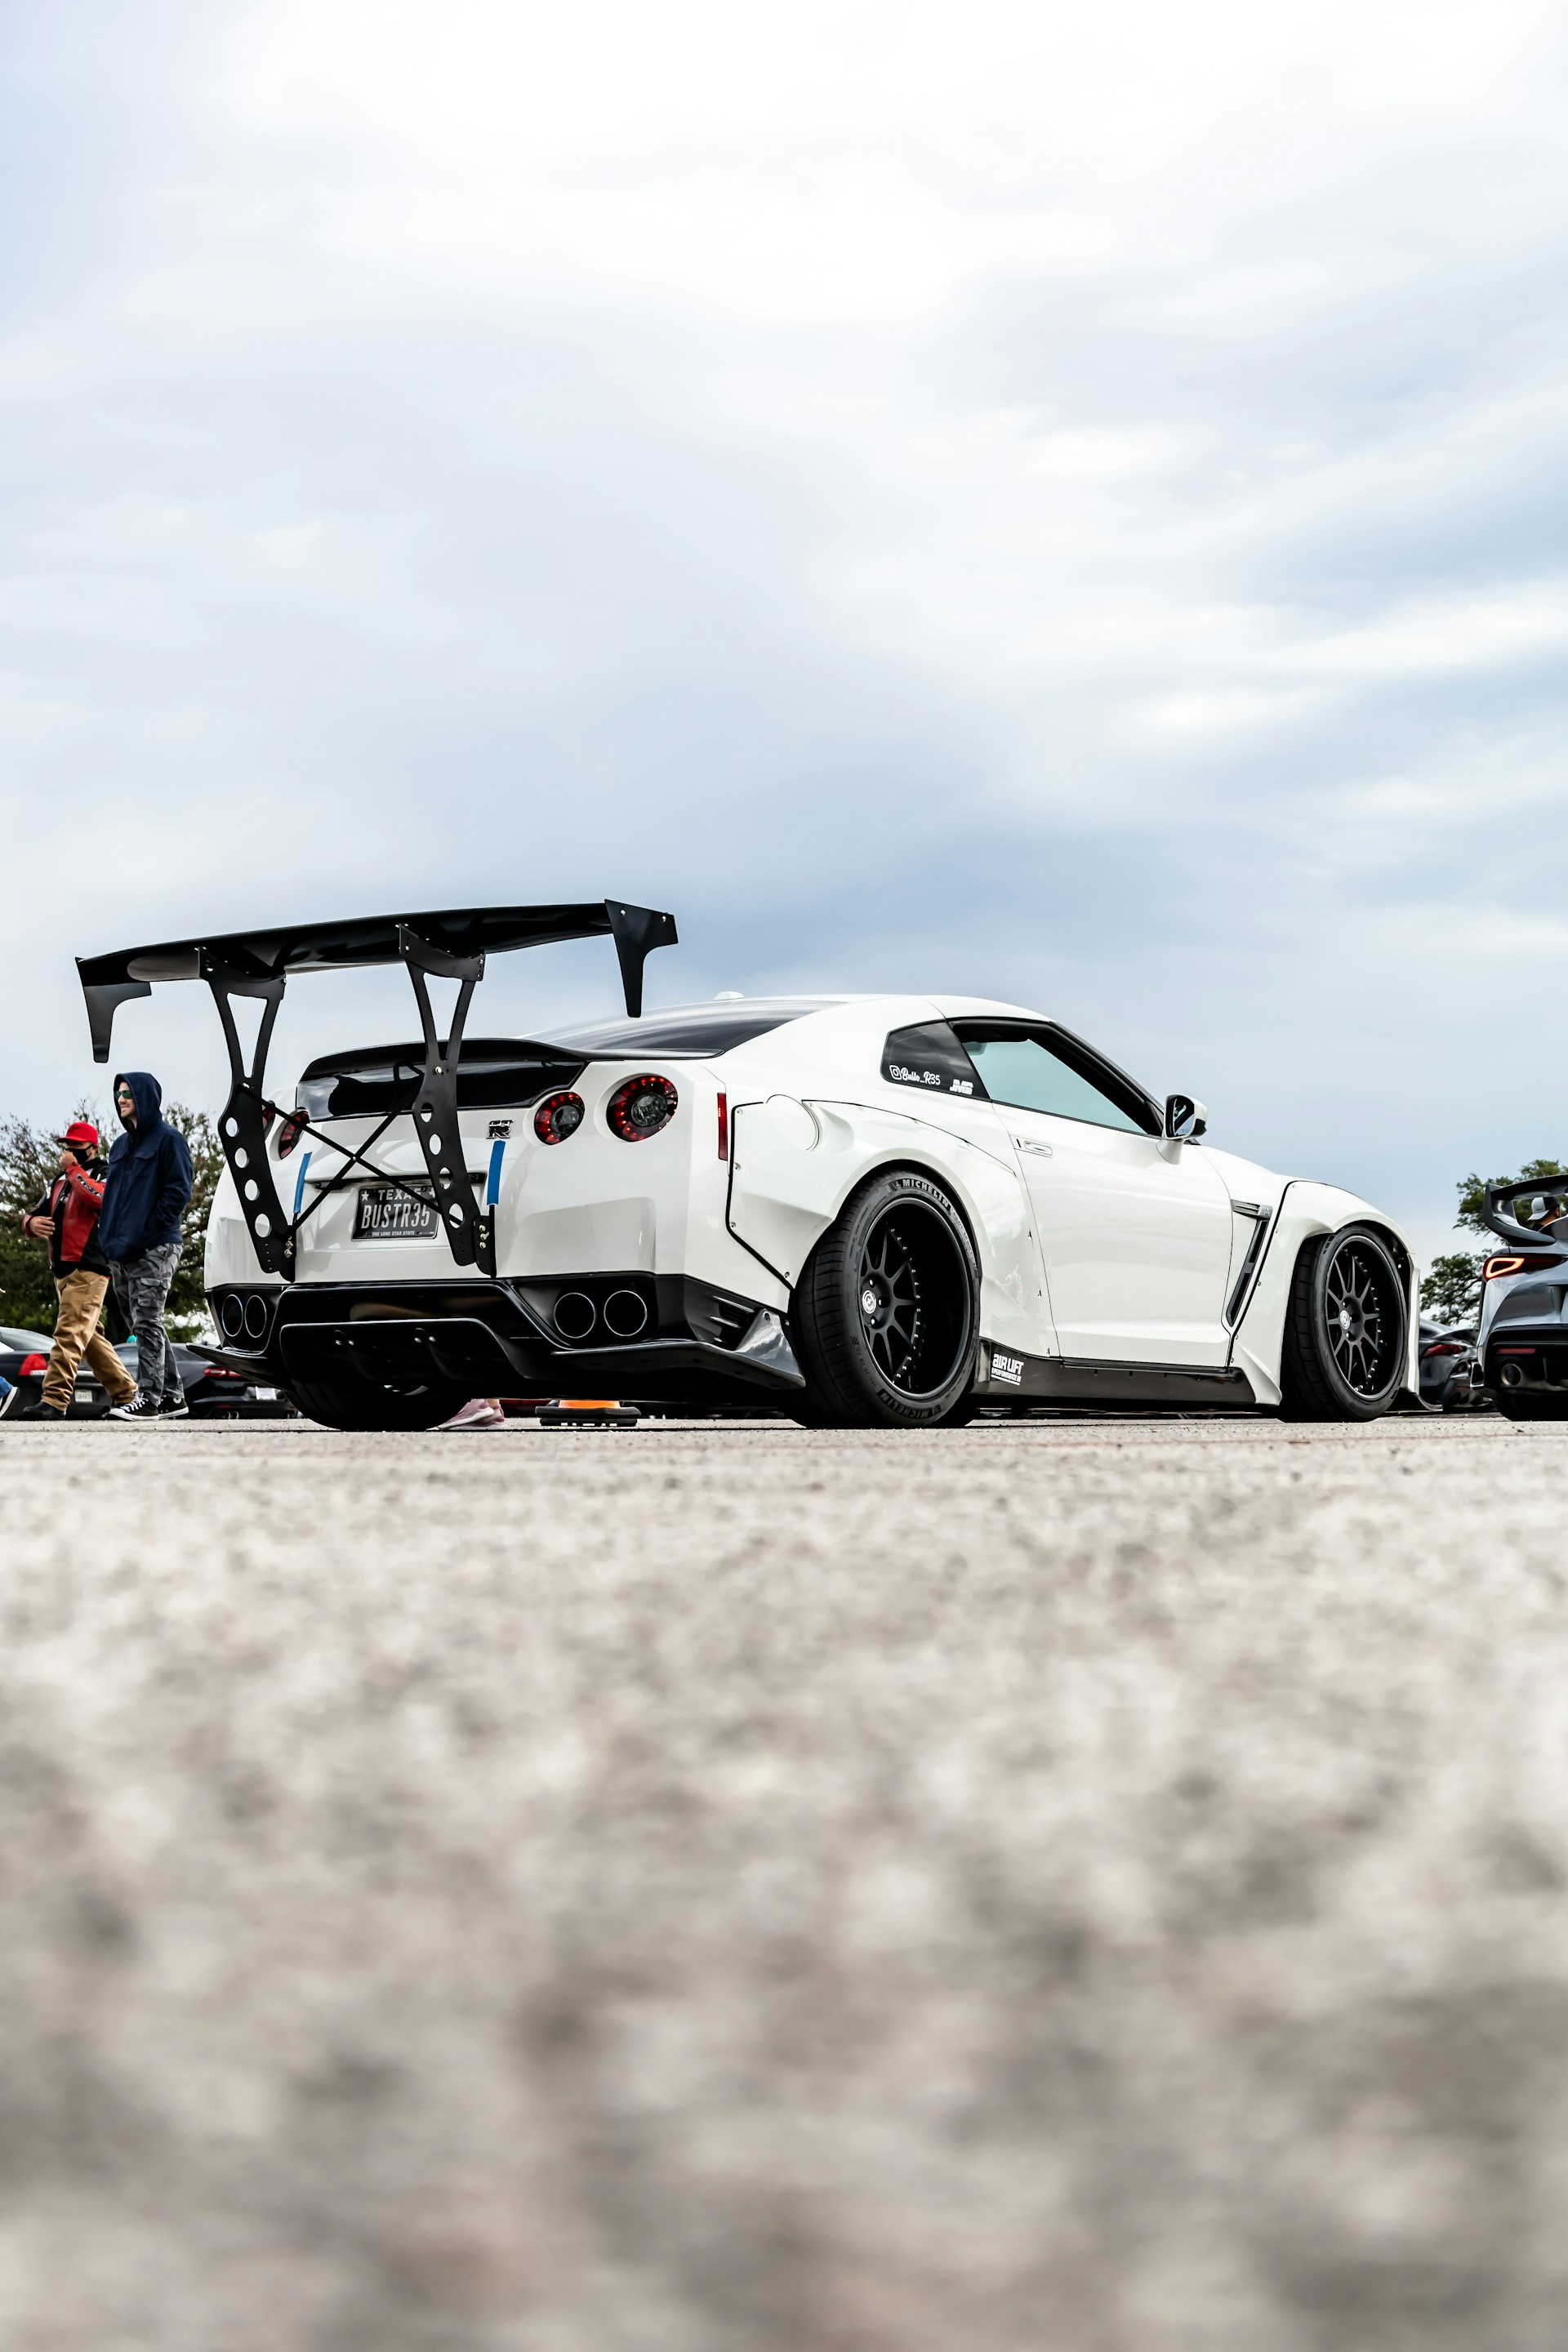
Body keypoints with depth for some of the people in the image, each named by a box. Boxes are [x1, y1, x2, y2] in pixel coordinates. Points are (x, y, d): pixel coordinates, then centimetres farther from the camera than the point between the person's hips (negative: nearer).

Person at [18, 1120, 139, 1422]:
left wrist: (73, 1168, -13)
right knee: (88, 1337, 11)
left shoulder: (105, 1175, 1)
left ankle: (55, 1402, -25)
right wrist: (33, 1222, -3)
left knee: (69, 1333, -18)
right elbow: (33, 1215, 21)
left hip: (88, 1269, -9)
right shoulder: (59, 1182, 23)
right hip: (62, 1270, 9)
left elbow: (100, 1197, -23)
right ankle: (126, 1394, 18)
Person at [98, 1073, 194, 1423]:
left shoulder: (168, 1139, -4)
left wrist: (145, 1234, -16)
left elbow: (178, 1191, -11)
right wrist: (109, 1237, 10)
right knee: (141, 1324, 10)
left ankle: (149, 1398, -10)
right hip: (120, 1251, 9)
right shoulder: (122, 1145, 21)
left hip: (154, 1250, -9)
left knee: (147, 1322, -10)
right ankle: (172, 1394, 17)